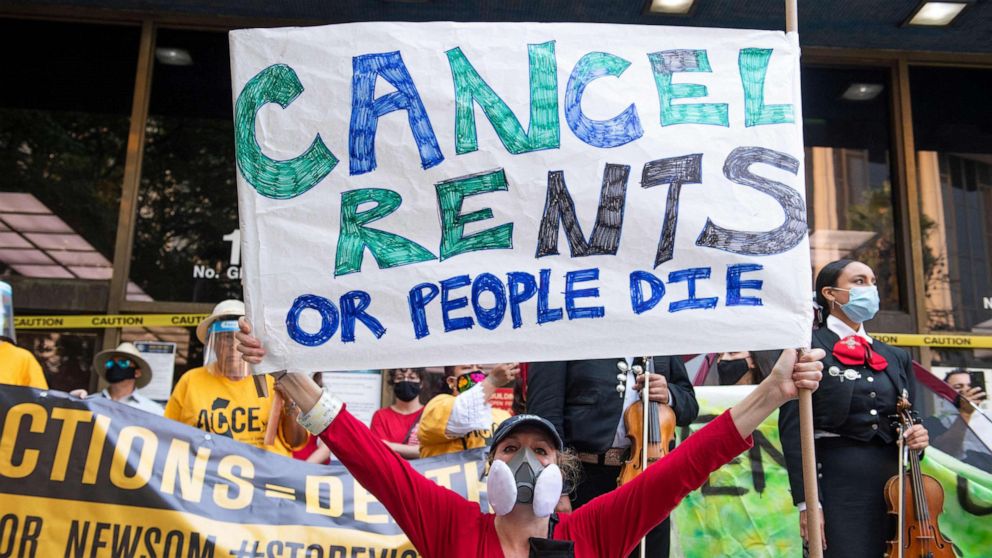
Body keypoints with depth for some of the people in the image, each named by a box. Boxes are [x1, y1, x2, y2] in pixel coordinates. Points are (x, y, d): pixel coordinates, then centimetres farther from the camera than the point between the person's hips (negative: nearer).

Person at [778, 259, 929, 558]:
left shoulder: (895, 357, 16)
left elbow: (907, 420, 22)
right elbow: (793, 428, -11)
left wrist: (917, 435, -2)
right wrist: (807, 501, -16)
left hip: (895, 481, 6)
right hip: (838, 483, -6)